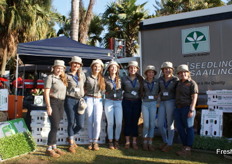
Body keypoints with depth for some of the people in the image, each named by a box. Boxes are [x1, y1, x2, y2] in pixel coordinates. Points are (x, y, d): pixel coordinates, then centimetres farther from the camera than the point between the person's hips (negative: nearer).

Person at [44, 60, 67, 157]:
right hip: (53, 102, -6)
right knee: (55, 126, -9)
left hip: (61, 103, 7)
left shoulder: (63, 79, 15)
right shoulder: (50, 77, -6)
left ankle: (54, 147, 18)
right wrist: (48, 106, -16)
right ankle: (49, 149, -1)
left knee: (55, 126, 11)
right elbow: (46, 93, -11)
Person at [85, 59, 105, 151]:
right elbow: (83, 89, 10)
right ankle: (90, 141, 10)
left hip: (99, 100, 1)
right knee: (90, 121, 0)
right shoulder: (87, 77, 6)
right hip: (89, 99, -1)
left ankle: (95, 142, 3)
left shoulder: (102, 78, 11)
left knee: (97, 121, -9)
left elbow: (105, 90, 17)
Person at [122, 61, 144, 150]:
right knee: (127, 122, 3)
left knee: (135, 122, 5)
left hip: (137, 102, 1)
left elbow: (143, 91, 11)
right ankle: (127, 141, 13)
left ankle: (134, 142, 13)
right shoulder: (124, 79, 0)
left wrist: (140, 96, -1)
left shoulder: (140, 79, 4)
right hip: (127, 102, -1)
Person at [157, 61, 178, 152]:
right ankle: (165, 141, 25)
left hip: (171, 102, -4)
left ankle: (169, 144, 17)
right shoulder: (160, 79, 5)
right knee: (160, 124, 4)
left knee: (170, 124, 3)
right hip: (162, 103, 4)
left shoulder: (176, 80, -5)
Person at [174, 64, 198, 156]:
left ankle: (188, 150, 6)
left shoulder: (192, 83, -8)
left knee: (189, 128, 0)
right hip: (178, 108, 8)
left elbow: (194, 98, -14)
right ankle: (185, 147, 18)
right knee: (179, 128, 7)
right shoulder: (179, 83, 14)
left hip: (187, 108, -7)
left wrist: (191, 110, -21)